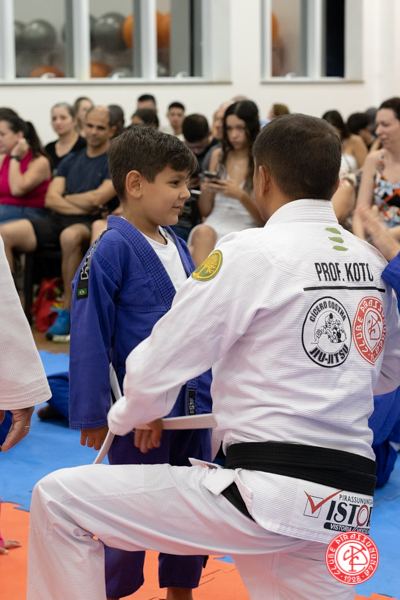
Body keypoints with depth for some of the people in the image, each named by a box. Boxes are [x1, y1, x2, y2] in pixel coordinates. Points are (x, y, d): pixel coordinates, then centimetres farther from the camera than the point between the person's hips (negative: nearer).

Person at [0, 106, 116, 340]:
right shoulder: (70, 161, 20)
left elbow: (96, 198, -10)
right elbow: (51, 199, 9)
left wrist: (65, 198, 5)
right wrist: (81, 206, -7)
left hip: (89, 225, -6)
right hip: (57, 222, 6)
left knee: (70, 236, -42)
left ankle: (67, 314, -28)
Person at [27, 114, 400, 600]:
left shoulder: (250, 253, -9)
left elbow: (158, 368, -7)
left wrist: (134, 413, 14)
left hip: (267, 493, -7)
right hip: (351, 503, 7)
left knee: (57, 500, -1)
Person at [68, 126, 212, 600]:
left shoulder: (176, 246, 8)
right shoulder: (111, 249, -16)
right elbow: (89, 336, -15)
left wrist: (207, 392, 17)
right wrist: (93, 415, -14)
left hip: (191, 404, 8)